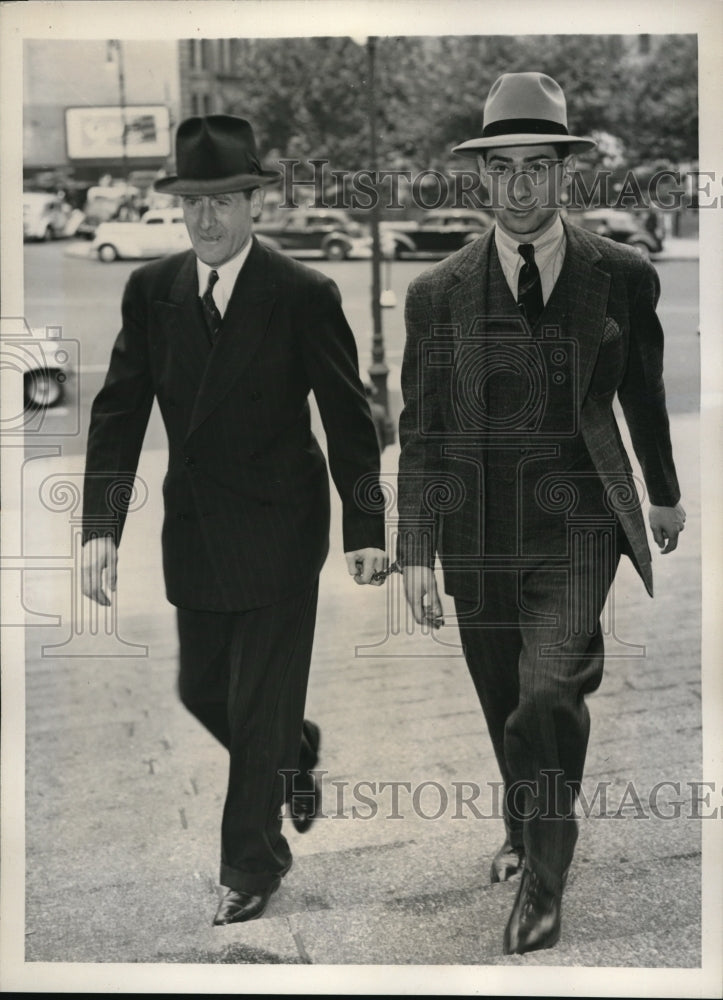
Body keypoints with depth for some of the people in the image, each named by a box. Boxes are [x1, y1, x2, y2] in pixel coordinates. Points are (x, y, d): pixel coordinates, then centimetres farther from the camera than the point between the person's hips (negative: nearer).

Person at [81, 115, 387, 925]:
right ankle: (296, 750, 47)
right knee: (201, 691, 16)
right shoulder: (150, 291, -1)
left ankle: (252, 864, 22)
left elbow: (348, 419, -8)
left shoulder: (305, 296, -12)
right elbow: (118, 413, -3)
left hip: (277, 531, -5)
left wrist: (365, 526, -10)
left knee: (260, 706, 2)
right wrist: (101, 525, -12)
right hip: (194, 531, 5)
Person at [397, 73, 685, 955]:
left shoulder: (623, 278, 0)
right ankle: (524, 828, 42)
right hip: (478, 533, 2)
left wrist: (664, 493, 25)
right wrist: (415, 552, -2)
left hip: (576, 525, -2)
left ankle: (544, 876, 2)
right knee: (505, 709, 15)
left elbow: (644, 396, 14)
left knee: (548, 698, -18)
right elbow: (421, 432, 2)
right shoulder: (438, 293, 1)